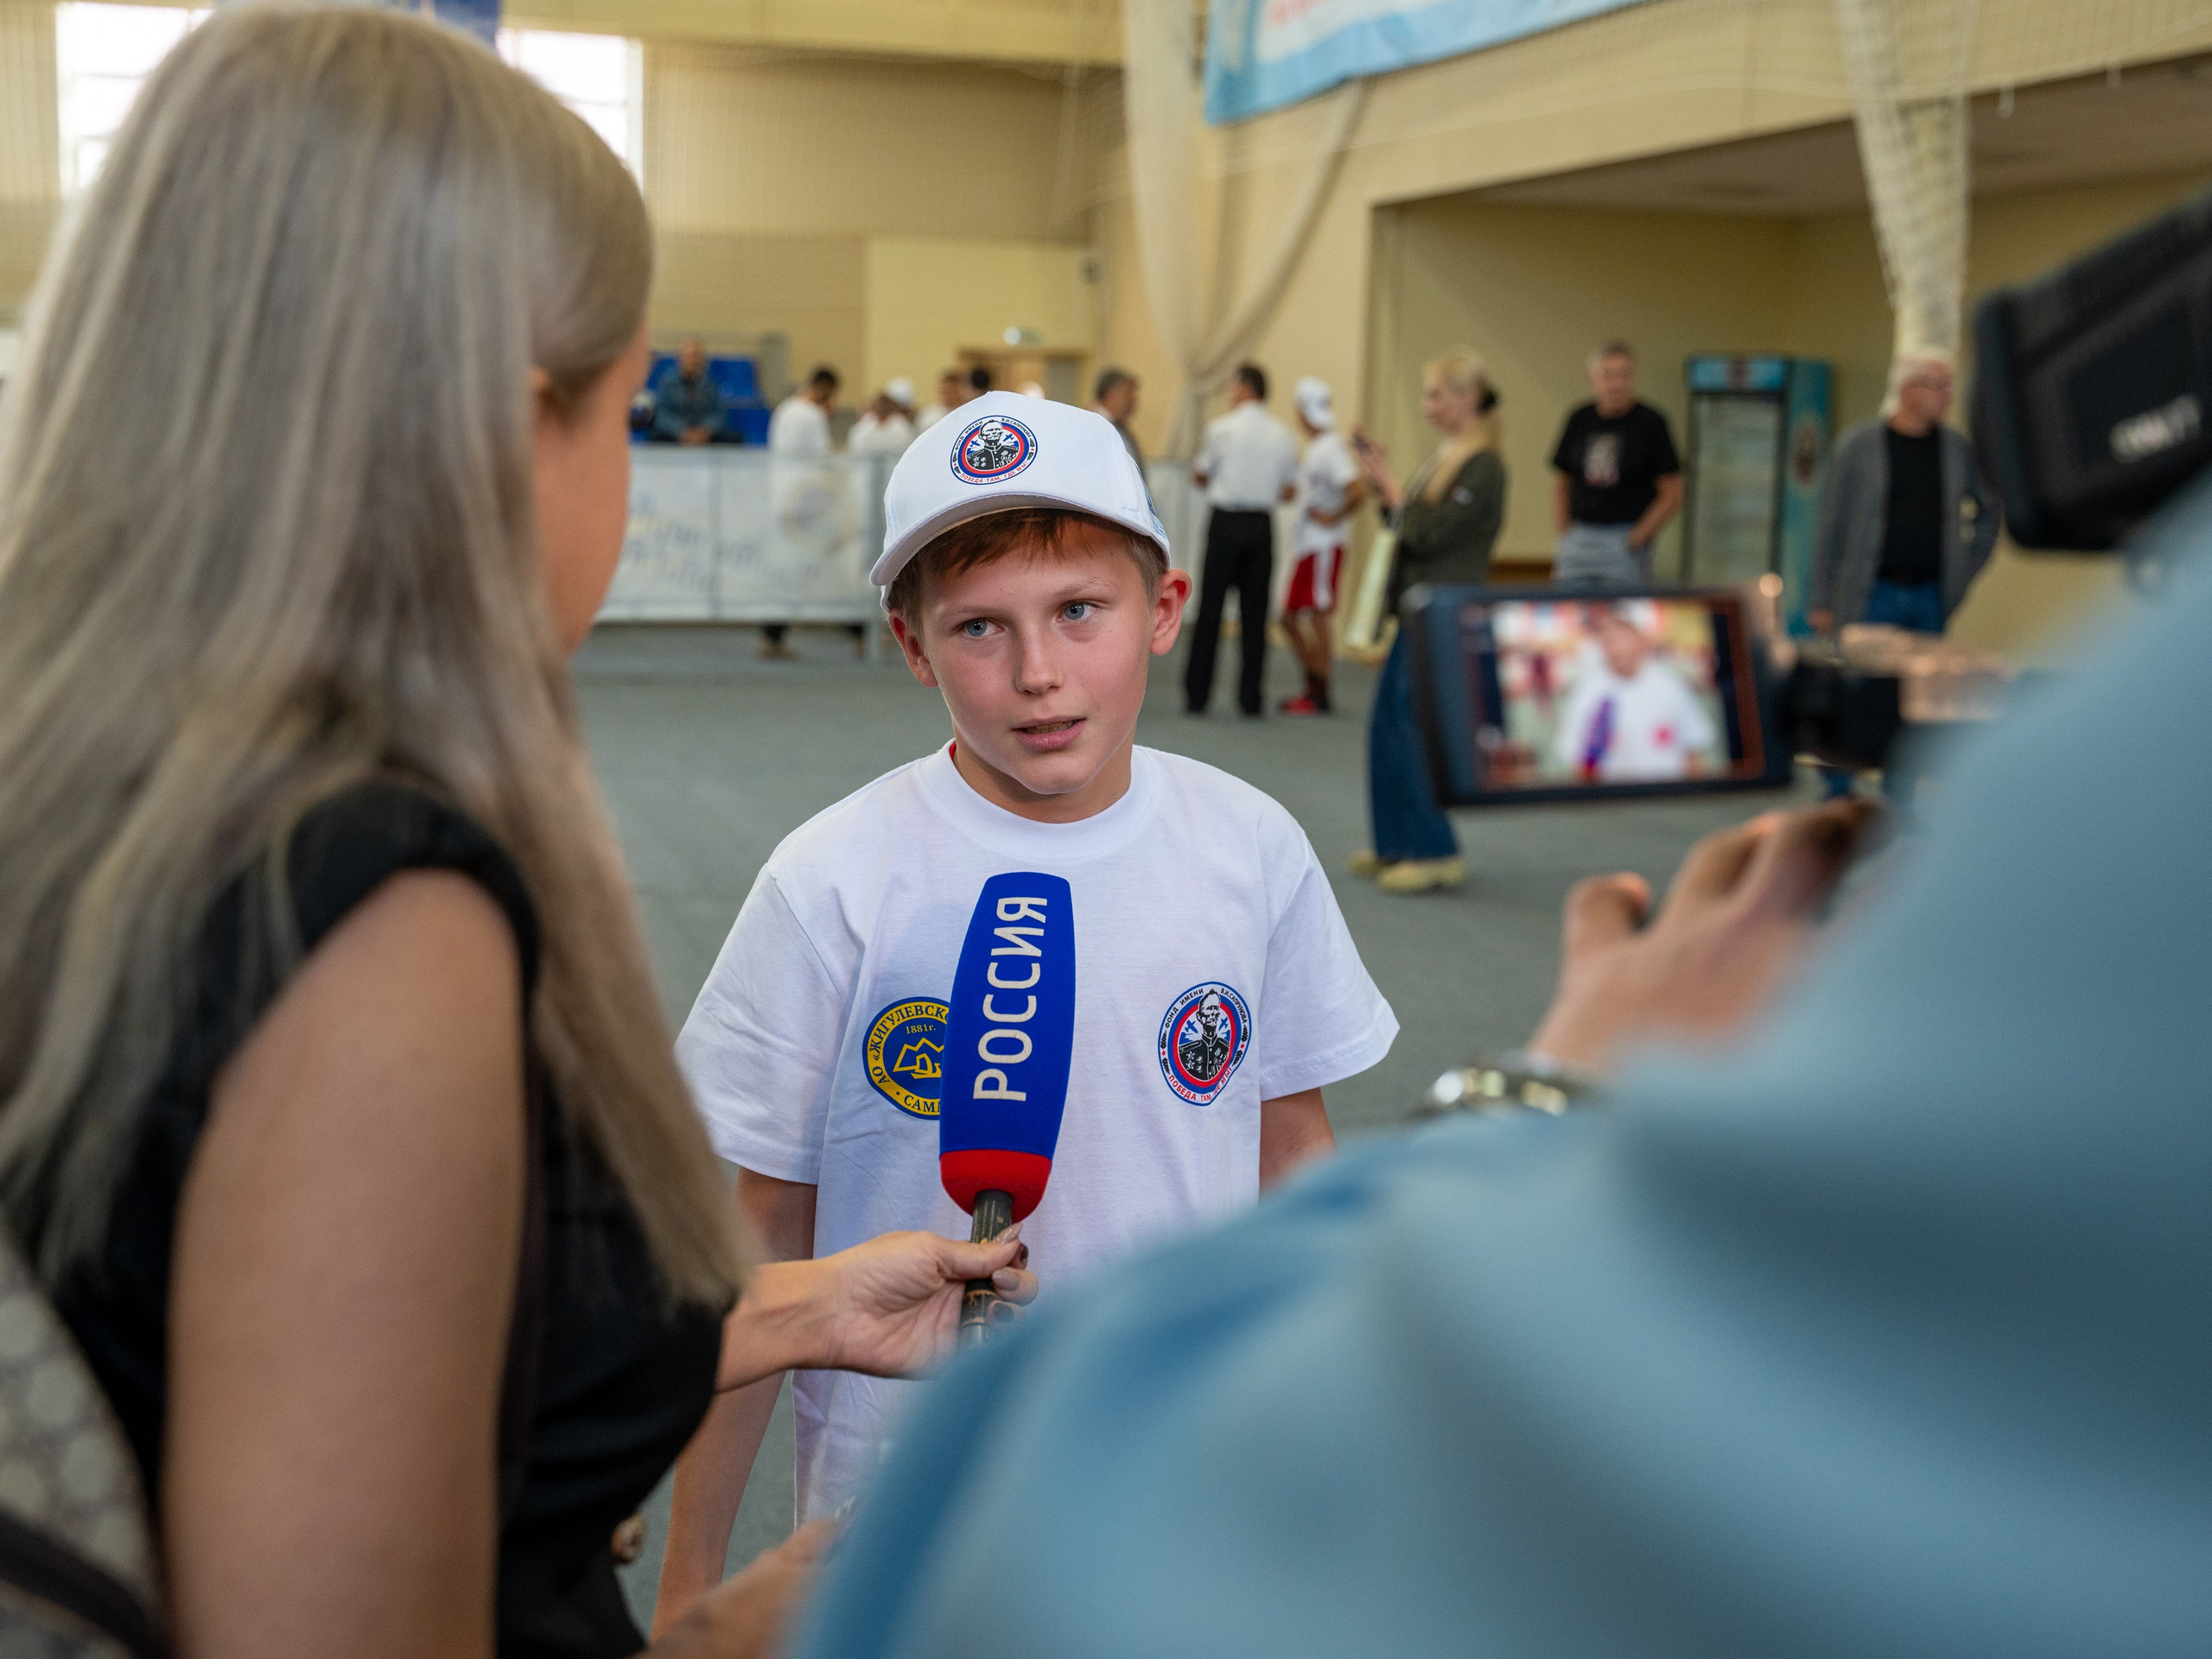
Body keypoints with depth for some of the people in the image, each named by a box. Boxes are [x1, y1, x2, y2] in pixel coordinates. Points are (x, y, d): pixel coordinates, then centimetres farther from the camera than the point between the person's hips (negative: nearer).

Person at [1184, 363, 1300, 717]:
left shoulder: (1222, 428, -4)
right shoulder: (1283, 436, 7)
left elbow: (1200, 476, 5)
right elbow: (1289, 490, 13)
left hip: (1225, 522, -3)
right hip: (1262, 525, 3)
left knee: (1210, 608, 1)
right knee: (1255, 612, 6)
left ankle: (1197, 694, 2)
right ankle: (1251, 698, 6)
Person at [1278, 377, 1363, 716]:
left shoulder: (1330, 449, -15)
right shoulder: (1313, 447, 15)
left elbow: (1357, 492, -25)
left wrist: (1334, 518, -16)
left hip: (1325, 547, -10)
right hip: (1307, 547, 10)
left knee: (1318, 618, -5)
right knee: (1290, 617, 12)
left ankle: (1320, 697, 2)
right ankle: (1313, 685, 20)